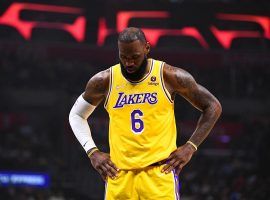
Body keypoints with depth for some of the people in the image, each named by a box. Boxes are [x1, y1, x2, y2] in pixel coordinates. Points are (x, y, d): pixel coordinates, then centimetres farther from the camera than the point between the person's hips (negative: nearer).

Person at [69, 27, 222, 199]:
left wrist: (190, 147, -2)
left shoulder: (169, 76, -3)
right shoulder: (104, 81, 2)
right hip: (119, 173, 3)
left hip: (160, 170, -2)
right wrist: (92, 152, 5)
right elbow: (76, 115, 18)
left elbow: (213, 107, 6)